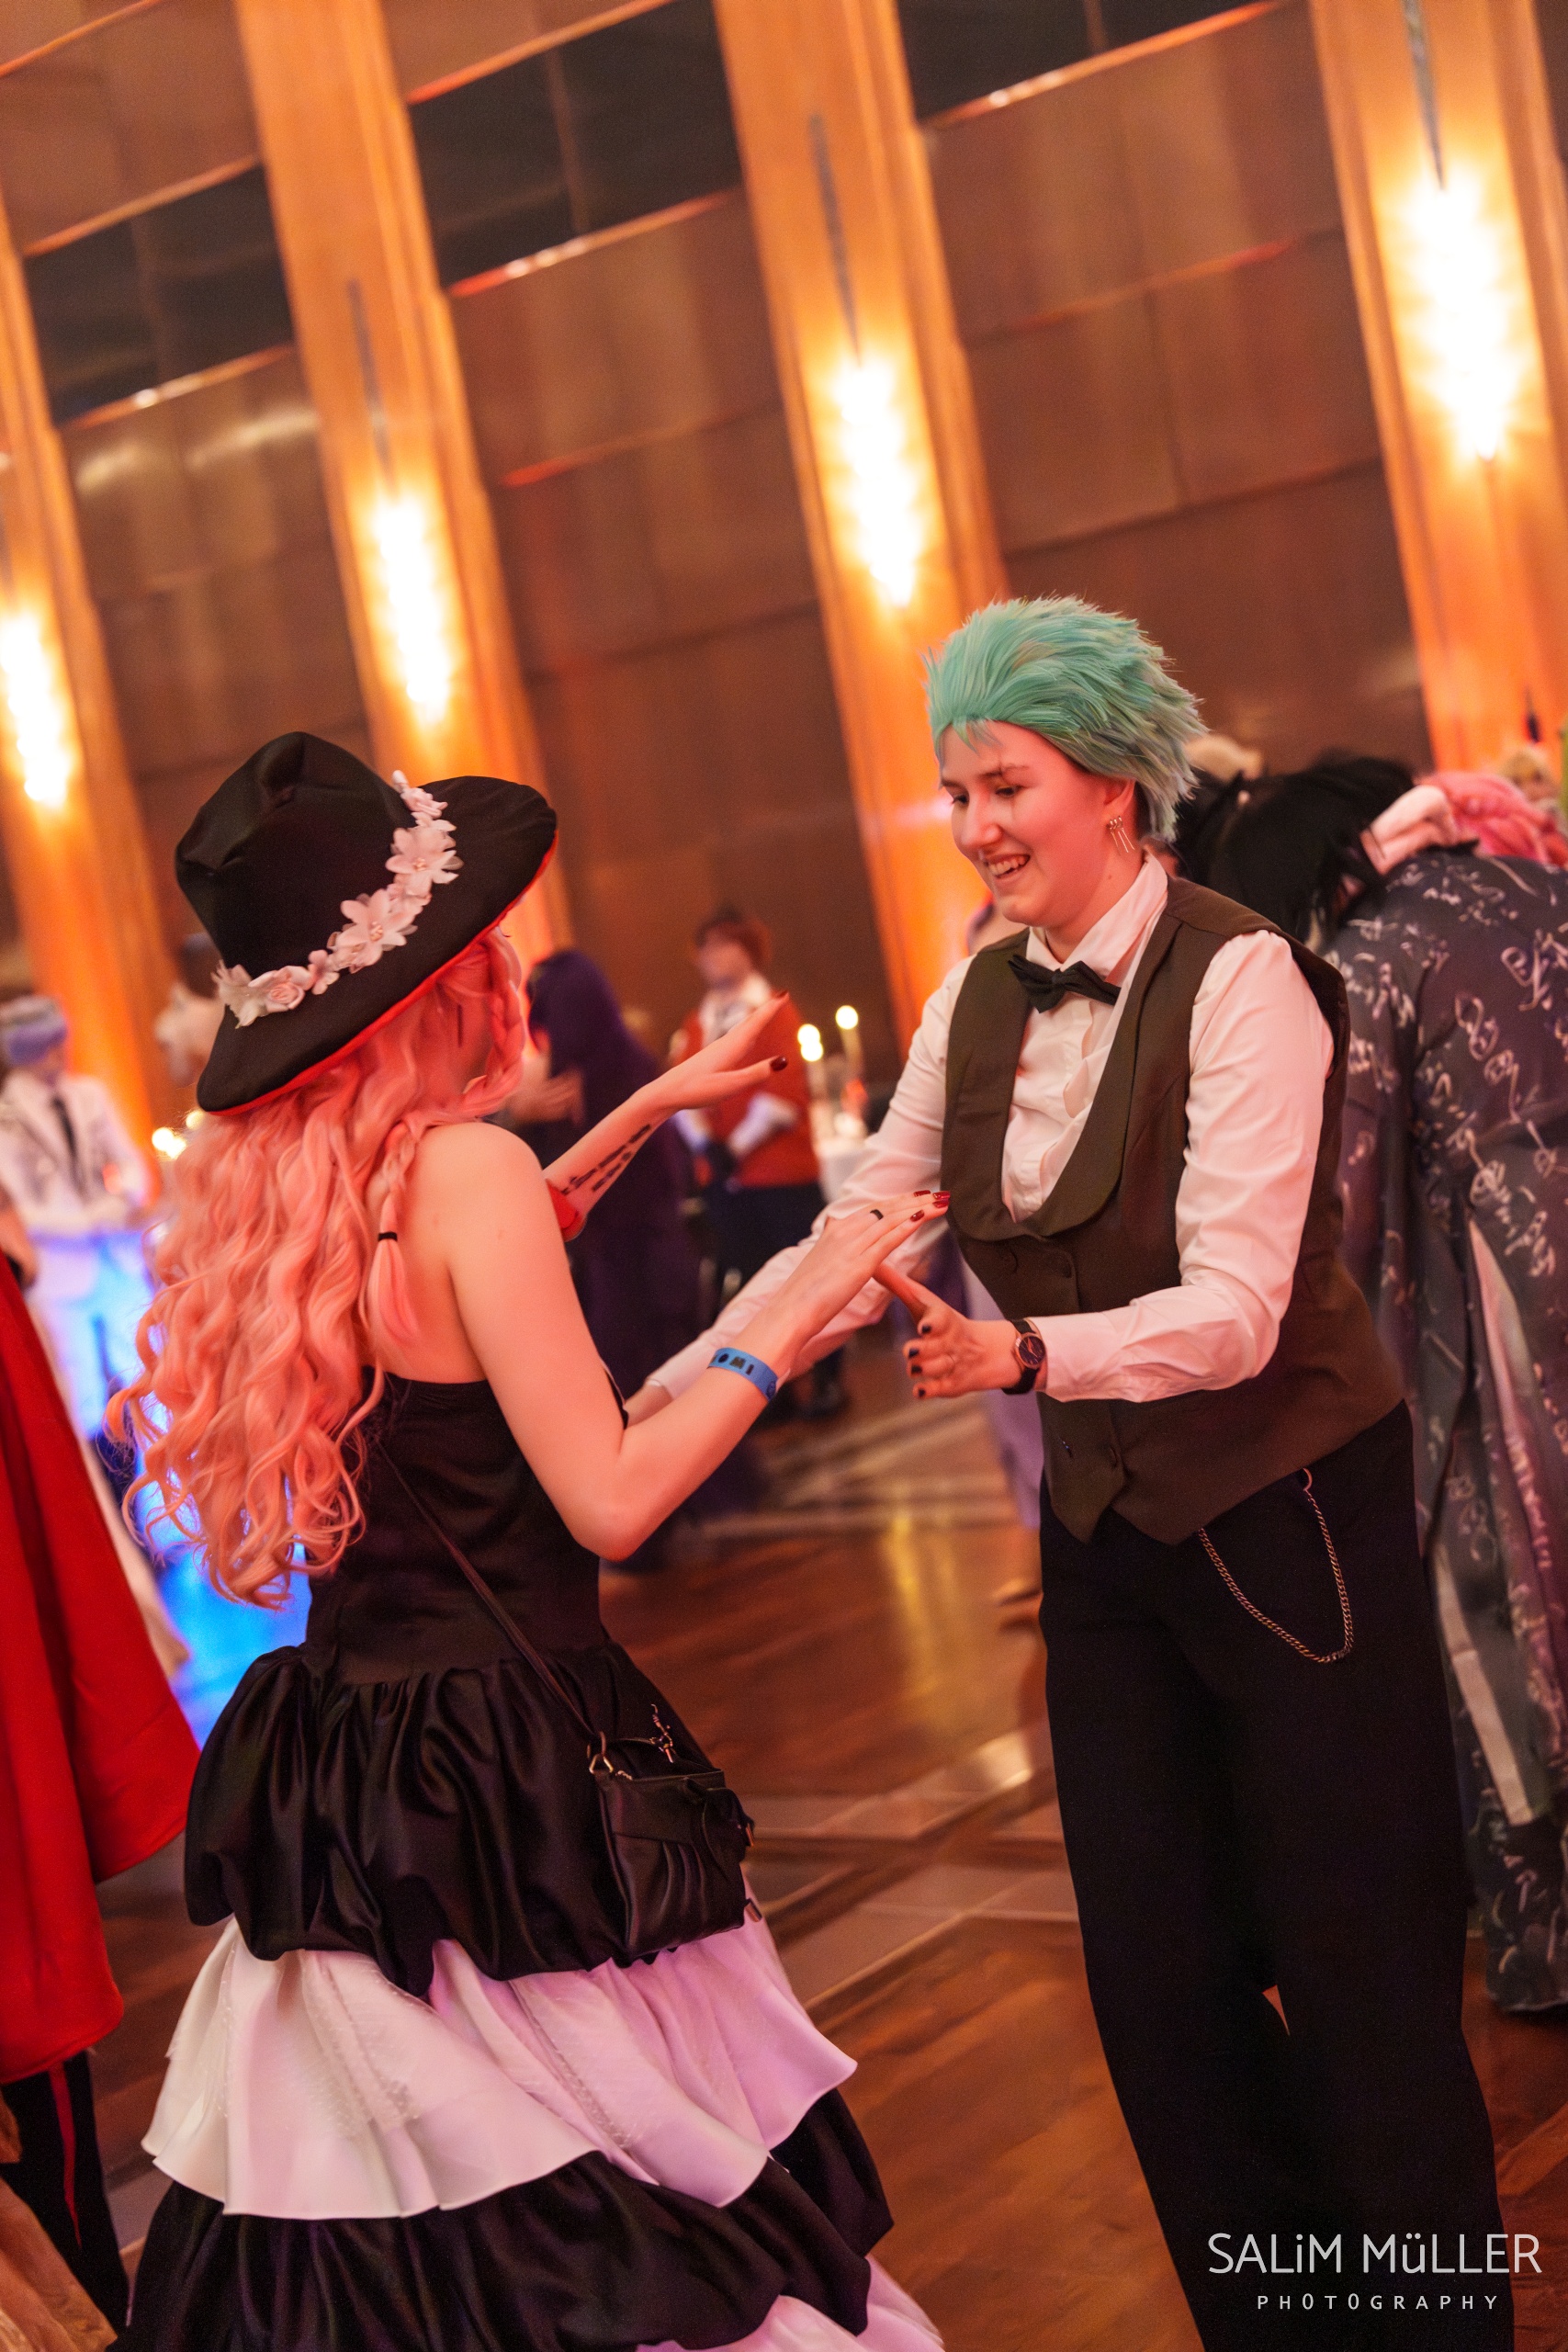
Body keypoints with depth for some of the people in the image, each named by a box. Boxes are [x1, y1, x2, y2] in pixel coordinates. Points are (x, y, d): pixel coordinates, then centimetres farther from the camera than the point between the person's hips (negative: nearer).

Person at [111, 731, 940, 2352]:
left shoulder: (264, 1179, 7)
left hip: (338, 1764, 8)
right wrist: (791, 1321, -6)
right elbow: (609, 1499, -16)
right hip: (506, 1776, -8)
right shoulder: (465, 1165, -17)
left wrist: (648, 1114, 30)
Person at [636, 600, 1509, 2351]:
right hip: (1109, 1531, 7)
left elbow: (1233, 1308, -26)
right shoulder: (978, 1003, 2)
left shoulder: (1237, 980, -19)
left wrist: (1020, 1353, -42)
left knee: (1359, 1975, 3)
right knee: (1156, 1979, 12)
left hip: (1292, 1525, -6)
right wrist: (680, 1389, -6)